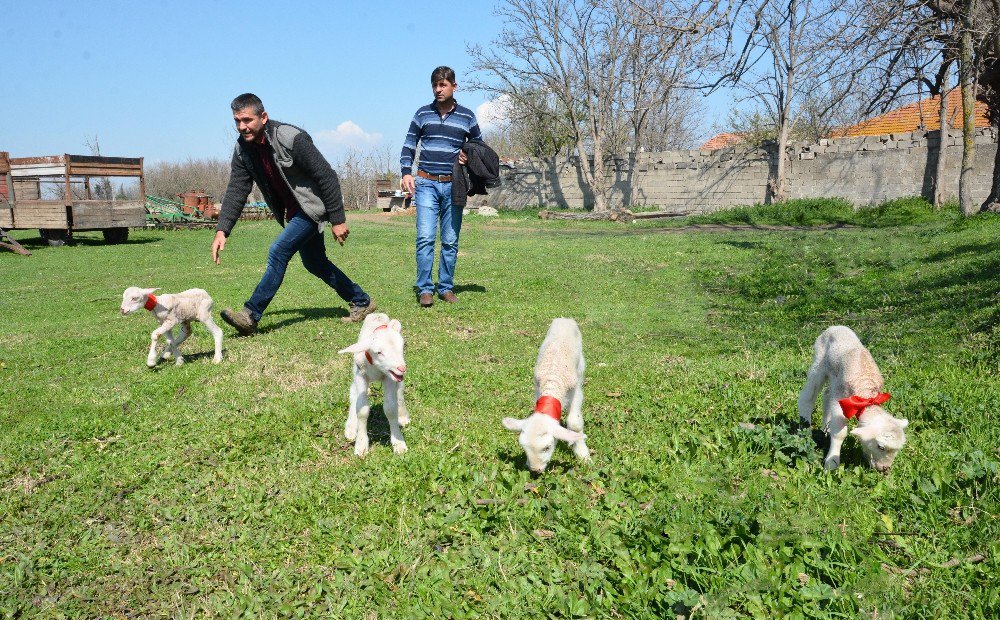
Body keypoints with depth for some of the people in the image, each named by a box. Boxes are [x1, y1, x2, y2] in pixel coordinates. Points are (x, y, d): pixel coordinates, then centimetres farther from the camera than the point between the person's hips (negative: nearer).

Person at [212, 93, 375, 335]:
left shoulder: (291, 139, -25)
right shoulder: (242, 148, -4)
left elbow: (327, 176, -22)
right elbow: (236, 190, -4)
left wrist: (337, 220, -21)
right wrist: (222, 229, -16)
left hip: (313, 206, -9)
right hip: (293, 212, 9)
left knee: (278, 251, -20)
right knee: (315, 263, 15)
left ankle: (251, 315, -15)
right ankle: (361, 302, 29)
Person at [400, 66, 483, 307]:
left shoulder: (467, 116, 7)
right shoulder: (423, 113, 8)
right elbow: (408, 146, 11)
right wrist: (406, 172, -4)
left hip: (453, 185, 1)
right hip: (426, 183, -1)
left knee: (451, 240, 4)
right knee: (425, 237, -10)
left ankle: (446, 287, 13)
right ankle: (425, 289, -5)